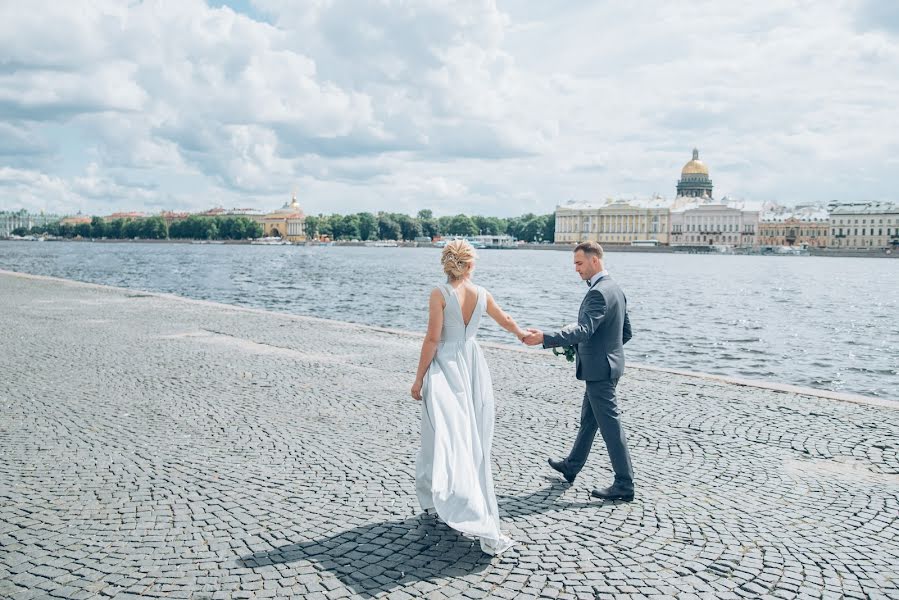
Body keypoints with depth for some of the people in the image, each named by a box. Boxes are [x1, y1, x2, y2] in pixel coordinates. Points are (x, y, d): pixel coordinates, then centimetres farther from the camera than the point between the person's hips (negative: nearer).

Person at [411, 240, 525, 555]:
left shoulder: (440, 294, -12)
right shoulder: (482, 294, 3)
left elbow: (432, 339, -13)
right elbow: (506, 321, 20)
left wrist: (419, 378, -5)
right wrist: (523, 335, 41)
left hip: (445, 369, -5)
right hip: (473, 366, 6)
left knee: (448, 441, -2)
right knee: (472, 442, 15)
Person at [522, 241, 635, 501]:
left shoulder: (599, 292, -21)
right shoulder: (615, 289, 11)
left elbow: (583, 329, -33)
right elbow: (626, 332, 17)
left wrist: (544, 338, -40)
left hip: (599, 369, -10)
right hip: (605, 365, 10)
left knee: (610, 425, -2)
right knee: (588, 420, 21)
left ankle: (624, 484, 7)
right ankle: (571, 466, 36)